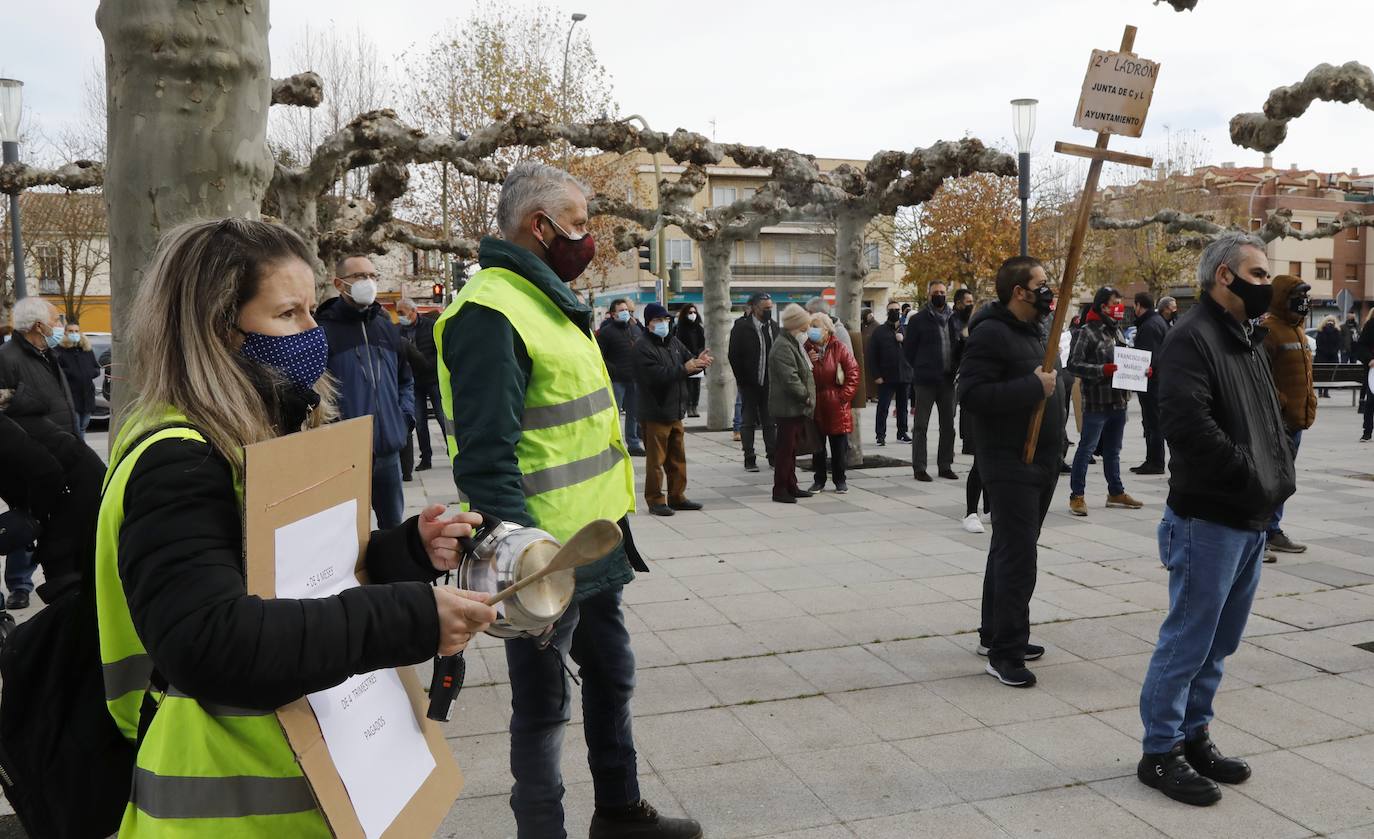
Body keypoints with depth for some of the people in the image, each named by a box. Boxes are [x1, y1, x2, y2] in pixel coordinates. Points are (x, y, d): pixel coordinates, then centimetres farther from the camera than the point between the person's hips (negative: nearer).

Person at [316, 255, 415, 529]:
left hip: (389, 450, 5)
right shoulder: (324, 330, -8)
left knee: (393, 525, 17)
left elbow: (406, 379, 22)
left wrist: (406, 417, 8)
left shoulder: (387, 327, 12)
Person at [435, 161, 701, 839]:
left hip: (596, 547, 10)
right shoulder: (492, 313, -18)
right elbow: (486, 462, -25)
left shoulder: (547, 300, 14)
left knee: (611, 677, 22)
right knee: (544, 706, 6)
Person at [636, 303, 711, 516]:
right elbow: (656, 375, -25)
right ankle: (655, 500, 9)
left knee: (678, 458, 15)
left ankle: (677, 497, 25)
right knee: (655, 460, 0)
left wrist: (699, 361, -9)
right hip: (655, 413, -8)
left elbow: (688, 361, 15)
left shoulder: (674, 343, 13)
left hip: (675, 411, 8)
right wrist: (684, 369, -26)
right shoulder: (643, 347, -14)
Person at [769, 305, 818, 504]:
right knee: (785, 450, -5)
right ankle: (780, 490, 1)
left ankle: (791, 486, 22)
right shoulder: (782, 347, -17)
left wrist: (808, 361, 11)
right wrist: (806, 396, -15)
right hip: (788, 407, -10)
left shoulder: (793, 344, 17)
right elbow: (790, 378, -23)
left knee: (791, 449, 15)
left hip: (796, 407, 10)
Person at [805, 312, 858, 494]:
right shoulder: (806, 349, 3)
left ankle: (840, 480, 18)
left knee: (839, 446, 6)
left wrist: (844, 395, -9)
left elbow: (853, 372, -4)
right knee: (817, 446, 8)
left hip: (836, 406, -2)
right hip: (815, 406, 2)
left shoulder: (839, 349, -3)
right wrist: (808, 363, -14)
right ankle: (819, 479, 20)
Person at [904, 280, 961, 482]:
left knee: (948, 425, 9)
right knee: (920, 425, -1)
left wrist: (954, 367, 4)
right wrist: (921, 367, 0)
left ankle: (945, 465, 19)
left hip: (947, 380, 5)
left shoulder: (953, 319, 10)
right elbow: (908, 349, -1)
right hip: (925, 381, -5)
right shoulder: (918, 320, -3)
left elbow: (958, 345, 16)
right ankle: (919, 467, 4)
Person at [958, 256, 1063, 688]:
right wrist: (1033, 386, -24)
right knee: (1016, 556, -8)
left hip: (1040, 461, 10)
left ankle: (996, 634, 28)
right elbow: (971, 394, -25)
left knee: (1011, 551, 17)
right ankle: (1005, 651, 0)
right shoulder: (991, 333, -15)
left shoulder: (1032, 331, 17)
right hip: (1009, 462, -10)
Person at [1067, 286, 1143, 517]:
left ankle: (1116, 492, 29)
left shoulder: (1117, 331, 15)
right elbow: (1073, 364, -17)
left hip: (1119, 401, 8)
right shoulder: (1088, 332, -10)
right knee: (1086, 448, -3)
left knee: (1113, 450, 18)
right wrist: (1102, 370, -25)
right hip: (1096, 402, -8)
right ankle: (1076, 496, 4)